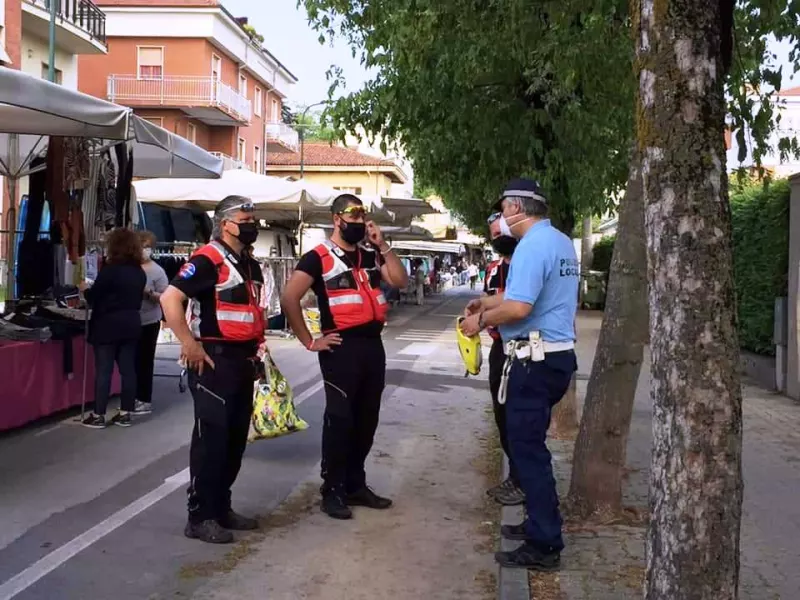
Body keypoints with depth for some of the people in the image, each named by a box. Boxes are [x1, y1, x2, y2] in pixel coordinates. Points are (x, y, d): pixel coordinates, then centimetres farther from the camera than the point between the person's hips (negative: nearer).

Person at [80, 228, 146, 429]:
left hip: (108, 324, -6)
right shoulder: (139, 272, 7)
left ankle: (98, 416, 2)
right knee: (128, 369, 8)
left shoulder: (110, 270, -15)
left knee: (103, 370, -2)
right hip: (131, 323, 7)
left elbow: (93, 298, -9)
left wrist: (85, 288, 11)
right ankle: (125, 414, 12)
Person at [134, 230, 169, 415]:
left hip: (148, 323, -4)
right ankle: (134, 397, 24)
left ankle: (145, 400, 10)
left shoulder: (157, 271, -8)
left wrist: (148, 293, -23)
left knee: (144, 361, 2)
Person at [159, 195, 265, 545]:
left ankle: (221, 508, 24)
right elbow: (169, 299, -23)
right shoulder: (207, 260, -13)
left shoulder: (250, 265, 16)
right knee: (210, 438, -6)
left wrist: (255, 352, 20)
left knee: (236, 438, 13)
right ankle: (200, 517, 2)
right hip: (215, 360, -9)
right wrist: (189, 344, -22)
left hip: (243, 361, 9)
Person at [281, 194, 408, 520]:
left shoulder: (370, 254, 14)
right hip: (342, 346, -7)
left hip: (373, 343, 7)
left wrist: (382, 246, -1)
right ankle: (332, 491, 7)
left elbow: (401, 281, 7)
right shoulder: (319, 257, -6)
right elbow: (289, 298, -13)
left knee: (366, 419, 13)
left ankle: (355, 484, 26)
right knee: (340, 419, -3)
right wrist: (310, 341, -12)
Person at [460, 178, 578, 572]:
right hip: (555, 356, 10)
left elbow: (519, 308, -25)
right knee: (531, 444, 19)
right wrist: (489, 301, 28)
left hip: (534, 360, -10)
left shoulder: (532, 245, -17)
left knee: (527, 449, -3)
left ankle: (544, 546, 2)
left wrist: (481, 321, -9)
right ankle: (541, 524, 29)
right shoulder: (562, 242, 14)